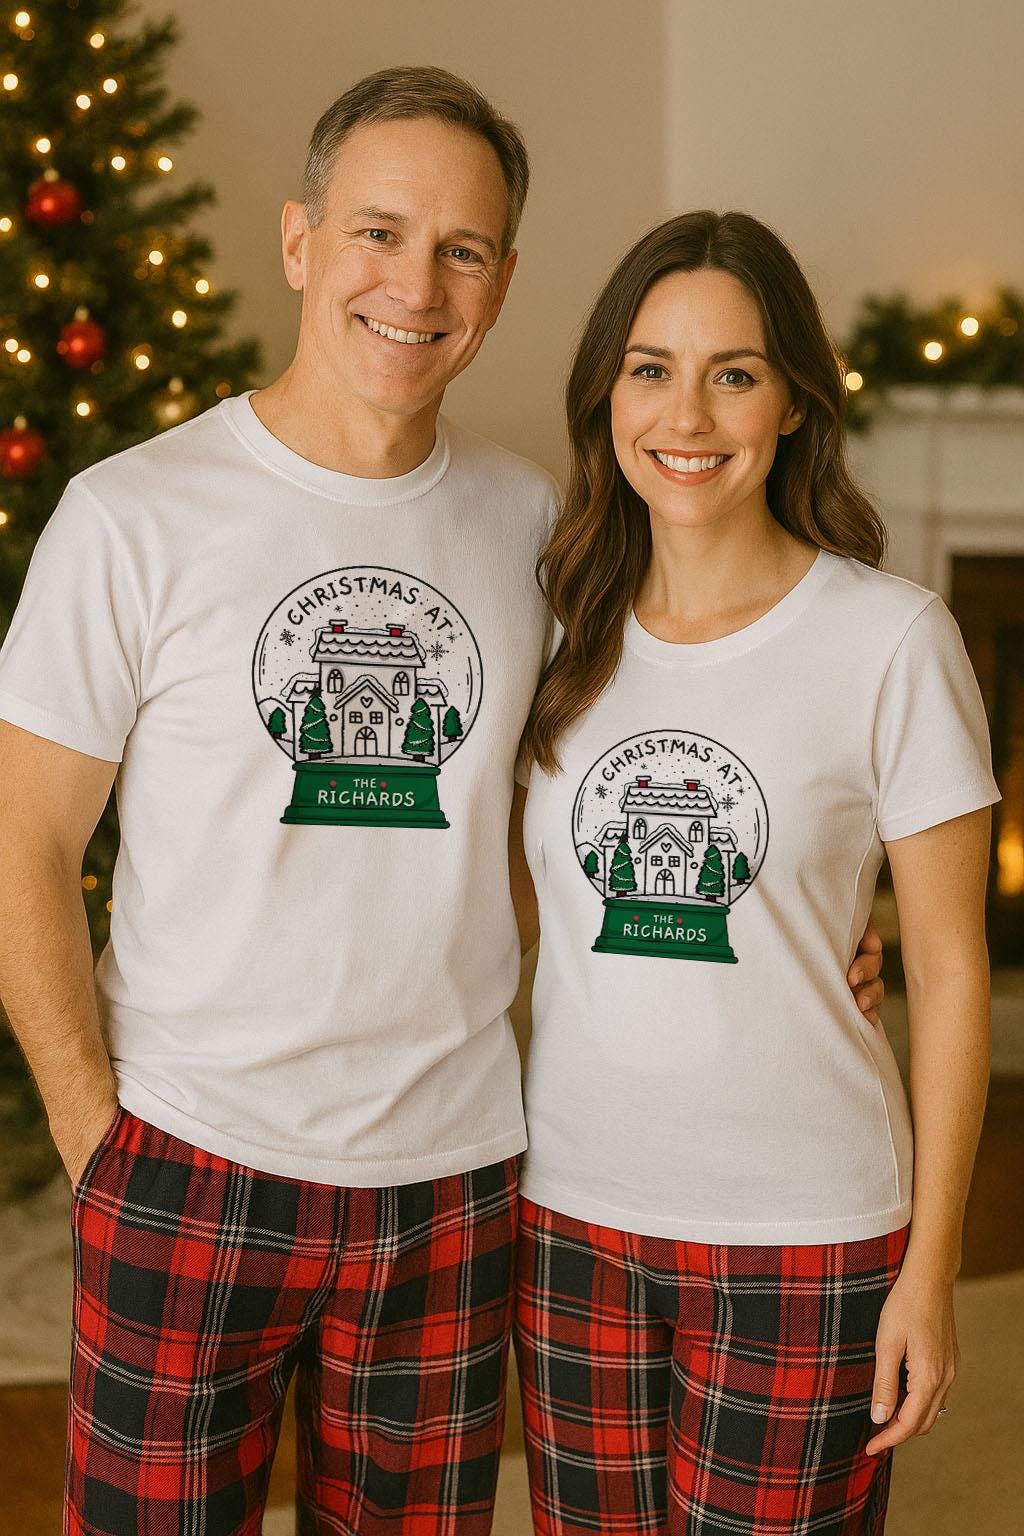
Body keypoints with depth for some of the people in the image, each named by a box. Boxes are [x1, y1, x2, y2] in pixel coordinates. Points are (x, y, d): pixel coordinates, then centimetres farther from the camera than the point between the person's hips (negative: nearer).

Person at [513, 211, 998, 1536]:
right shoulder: (557, 628, 2)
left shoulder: (890, 639, -9)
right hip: (570, 1213, 3)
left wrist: (931, 1265, -5)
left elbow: (949, 973, -5)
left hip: (800, 1232, -3)